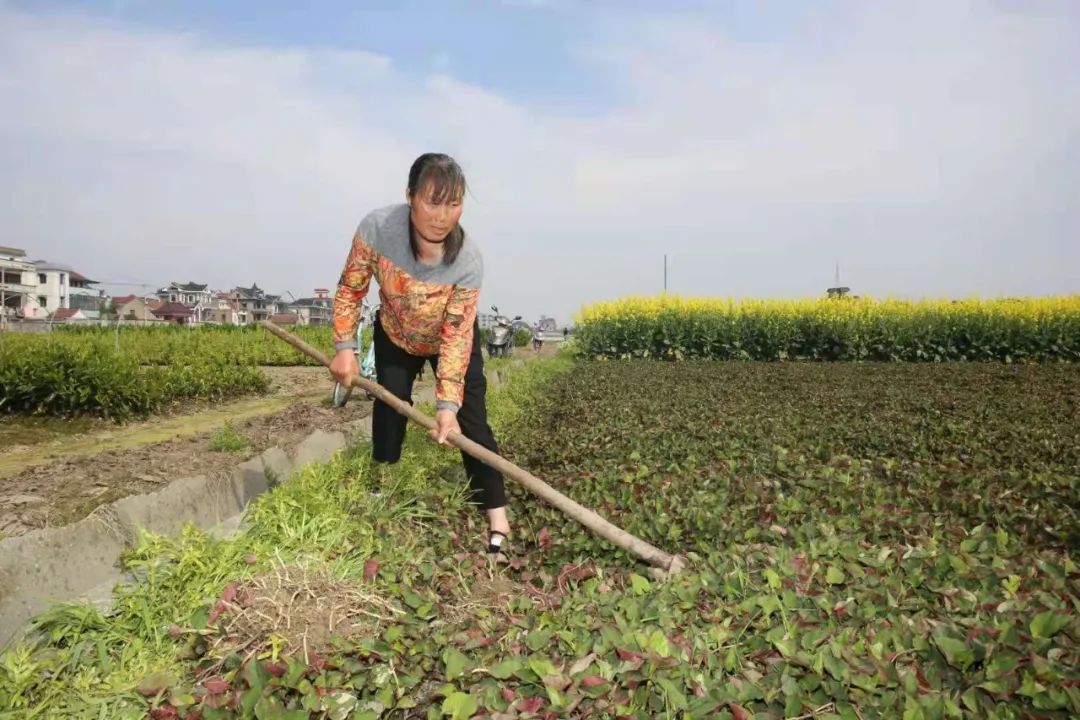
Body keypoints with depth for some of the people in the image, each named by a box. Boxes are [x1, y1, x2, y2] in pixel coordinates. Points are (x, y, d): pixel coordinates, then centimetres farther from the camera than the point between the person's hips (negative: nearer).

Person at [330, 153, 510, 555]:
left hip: (451, 340, -2)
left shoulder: (468, 260, -36)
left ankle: (498, 522, -1)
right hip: (394, 338, 2)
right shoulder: (376, 228, -33)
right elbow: (350, 289, -15)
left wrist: (448, 404, -36)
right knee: (388, 417, 5)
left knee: (470, 424, -8)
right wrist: (344, 347, -19)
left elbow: (455, 335, -31)